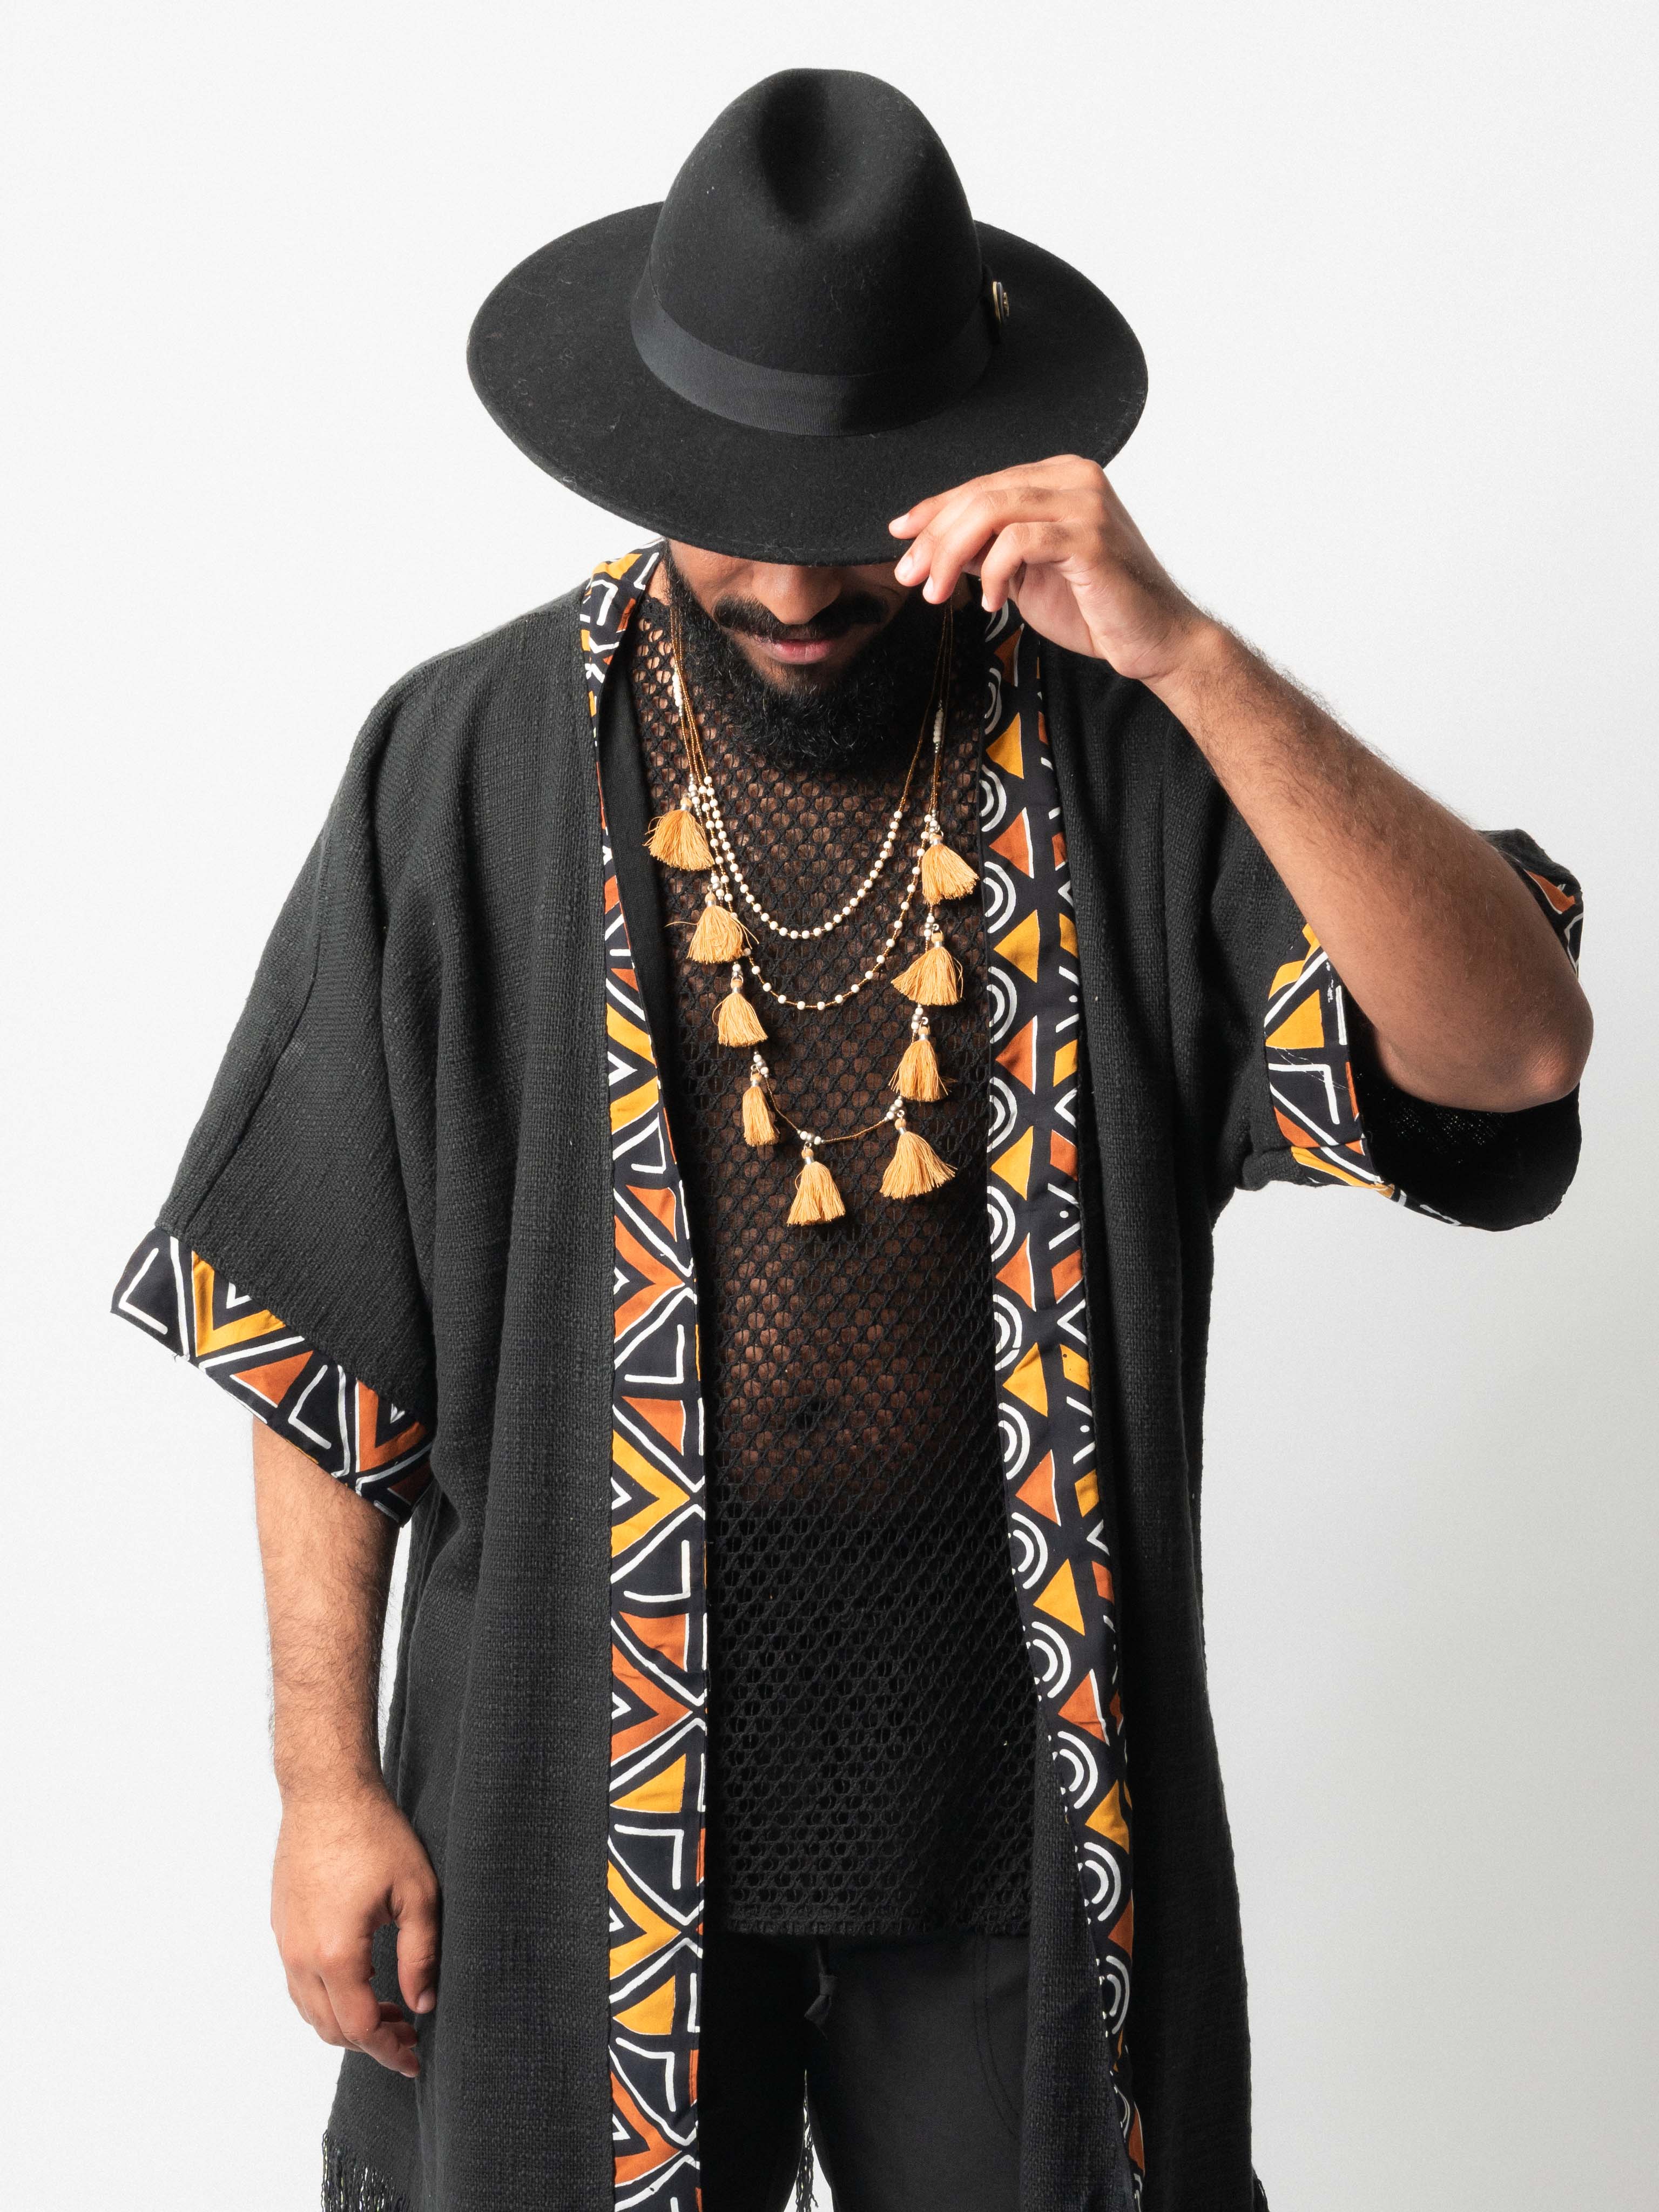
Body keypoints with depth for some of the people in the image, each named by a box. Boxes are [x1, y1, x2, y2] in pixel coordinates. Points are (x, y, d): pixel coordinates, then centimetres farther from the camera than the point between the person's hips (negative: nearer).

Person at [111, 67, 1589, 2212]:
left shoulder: (1126, 765, -5)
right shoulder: (466, 769, -4)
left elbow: (1516, 1053, -18)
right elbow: (319, 1333, 0)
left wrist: (1186, 655, -26)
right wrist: (329, 1781, -1)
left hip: (1018, 1793, 1)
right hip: (586, 1793, 0)